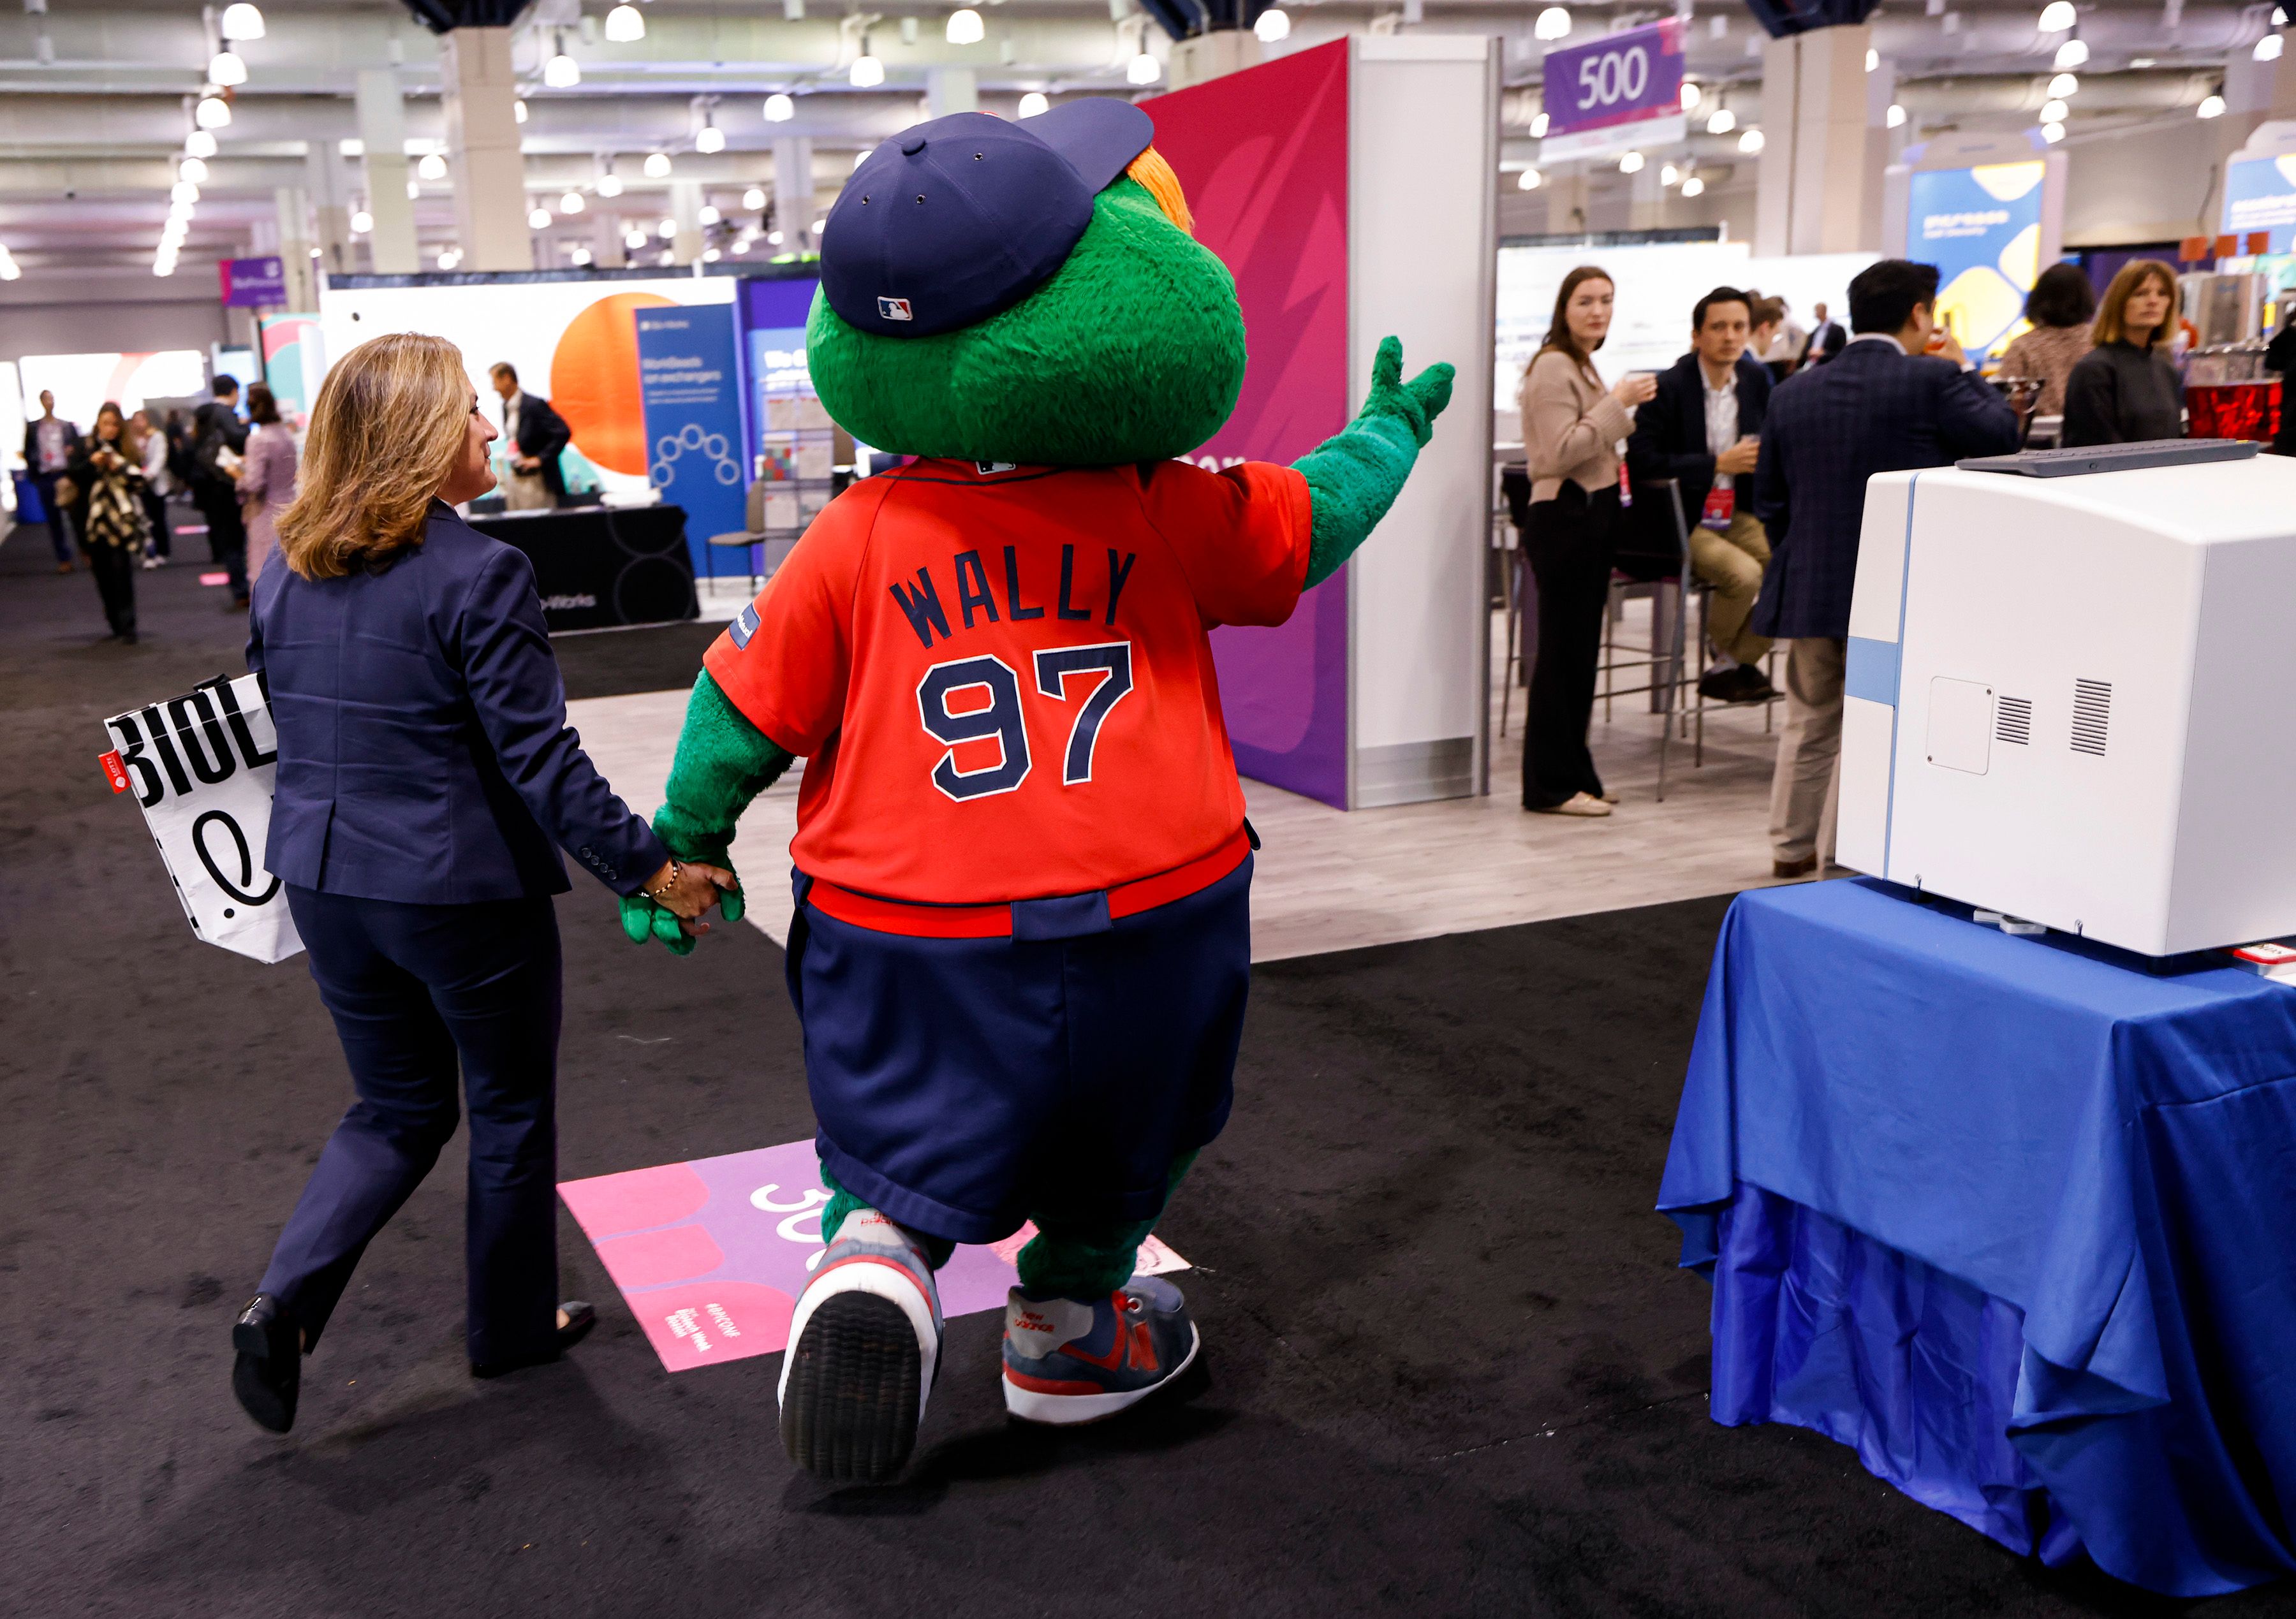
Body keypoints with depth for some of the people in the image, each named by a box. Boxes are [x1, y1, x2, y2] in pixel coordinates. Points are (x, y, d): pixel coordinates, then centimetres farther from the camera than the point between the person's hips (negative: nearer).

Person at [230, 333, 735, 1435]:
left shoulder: (285, 572, 3)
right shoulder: (476, 574, -18)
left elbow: (276, 721, 12)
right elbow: (539, 759, -20)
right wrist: (651, 868, -13)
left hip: (326, 882, 6)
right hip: (465, 890, -6)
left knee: (395, 1108, 22)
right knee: (511, 1112, 15)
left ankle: (283, 1301, 6)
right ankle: (512, 1327, 30)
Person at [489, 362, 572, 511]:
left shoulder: (534, 405, -14)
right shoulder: (506, 406, 10)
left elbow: (563, 433, -19)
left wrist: (540, 459, -18)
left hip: (535, 480, -8)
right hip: (514, 480, 8)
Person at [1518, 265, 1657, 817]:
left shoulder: (1581, 365, 19)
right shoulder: (1553, 366, -12)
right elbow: (1560, 453, -22)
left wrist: (1624, 413, 15)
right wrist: (1618, 402, -18)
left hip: (1590, 516, 10)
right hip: (1563, 519, -10)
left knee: (1578, 650, 12)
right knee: (1563, 652, -6)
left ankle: (1570, 776, 19)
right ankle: (1552, 785, 1)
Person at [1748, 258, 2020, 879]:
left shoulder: (1793, 393, 6)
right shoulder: (1933, 381, -11)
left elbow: (1768, 498, 11)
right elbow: (2000, 436, -2)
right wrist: (1964, 369, 8)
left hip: (1809, 588, 5)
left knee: (1810, 723, 18)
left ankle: (1792, 847, 27)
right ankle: (1842, 856, 8)